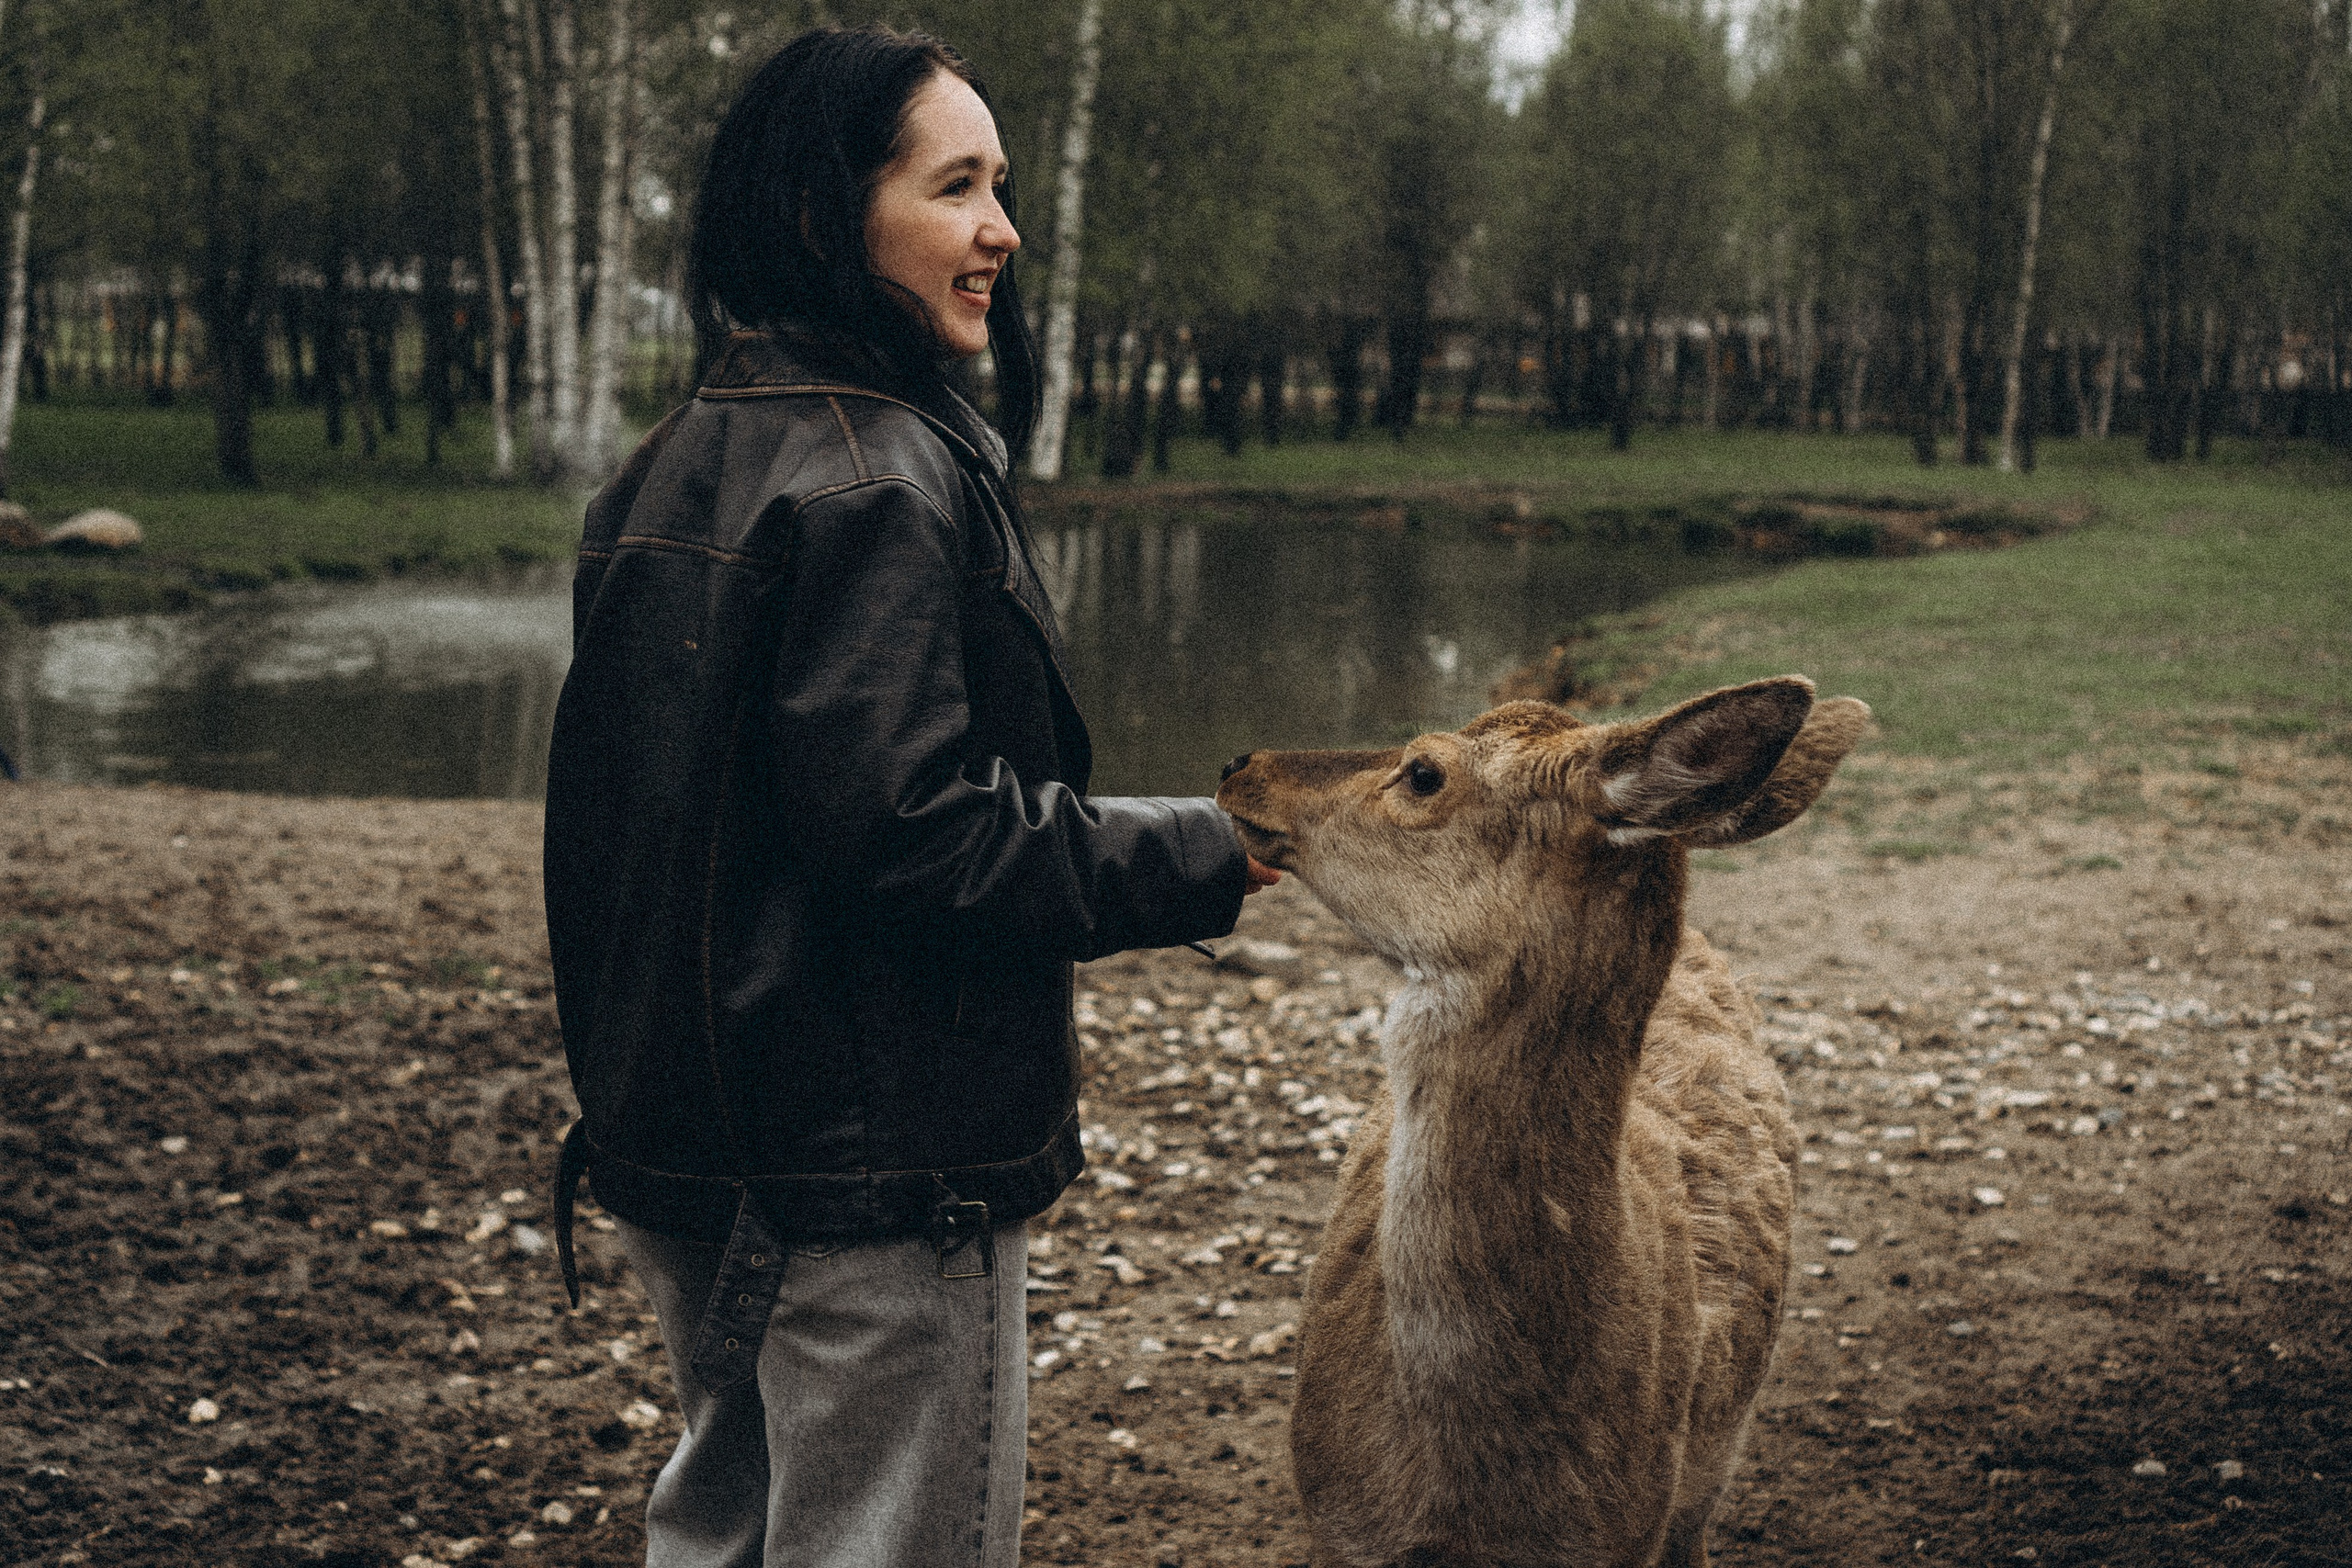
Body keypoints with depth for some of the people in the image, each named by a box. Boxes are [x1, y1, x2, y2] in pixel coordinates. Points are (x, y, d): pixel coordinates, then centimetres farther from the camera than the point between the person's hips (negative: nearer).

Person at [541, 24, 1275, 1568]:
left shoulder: (683, 461, 11)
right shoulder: (878, 476, -19)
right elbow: (912, 828, -25)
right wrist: (1198, 858, -15)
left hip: (684, 1145, 10)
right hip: (871, 1166, -9)